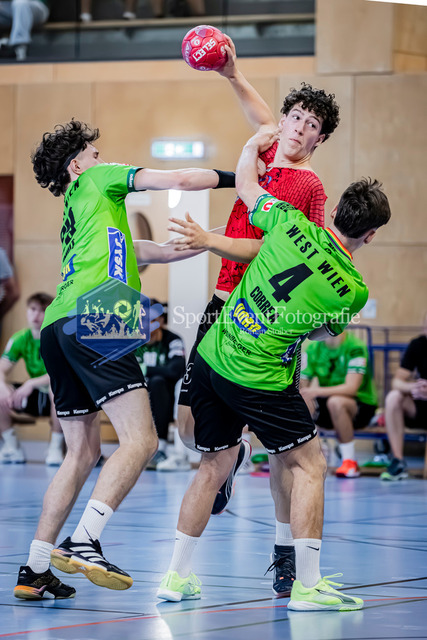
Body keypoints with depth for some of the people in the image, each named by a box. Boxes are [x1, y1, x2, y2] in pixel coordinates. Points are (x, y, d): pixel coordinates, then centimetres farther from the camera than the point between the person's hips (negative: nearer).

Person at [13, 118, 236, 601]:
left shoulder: (75, 215, 35)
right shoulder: (97, 180, 14)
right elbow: (179, 180, 5)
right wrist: (233, 178, 19)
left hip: (58, 327, 9)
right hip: (92, 320, -9)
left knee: (82, 453, 14)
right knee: (140, 440, -16)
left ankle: (34, 571, 10)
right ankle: (83, 542, -31)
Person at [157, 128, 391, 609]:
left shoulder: (291, 223, -6)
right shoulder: (354, 290, -9)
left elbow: (244, 185, 12)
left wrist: (254, 145, 31)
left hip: (210, 357, 5)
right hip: (259, 380, -5)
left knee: (214, 467, 18)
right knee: (308, 466, 9)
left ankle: (177, 575, 22)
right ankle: (307, 584, 4)